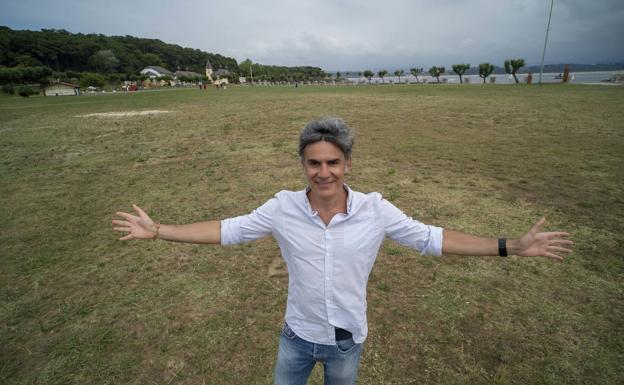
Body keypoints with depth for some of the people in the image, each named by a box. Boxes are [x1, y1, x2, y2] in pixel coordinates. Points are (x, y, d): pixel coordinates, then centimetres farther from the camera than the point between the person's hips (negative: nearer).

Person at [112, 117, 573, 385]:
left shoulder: (376, 210, -20)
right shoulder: (283, 207, -19)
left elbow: (430, 238, -14)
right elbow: (227, 230, -11)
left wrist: (511, 246, -17)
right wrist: (157, 230, -11)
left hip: (347, 339, 0)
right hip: (298, 334, 1)